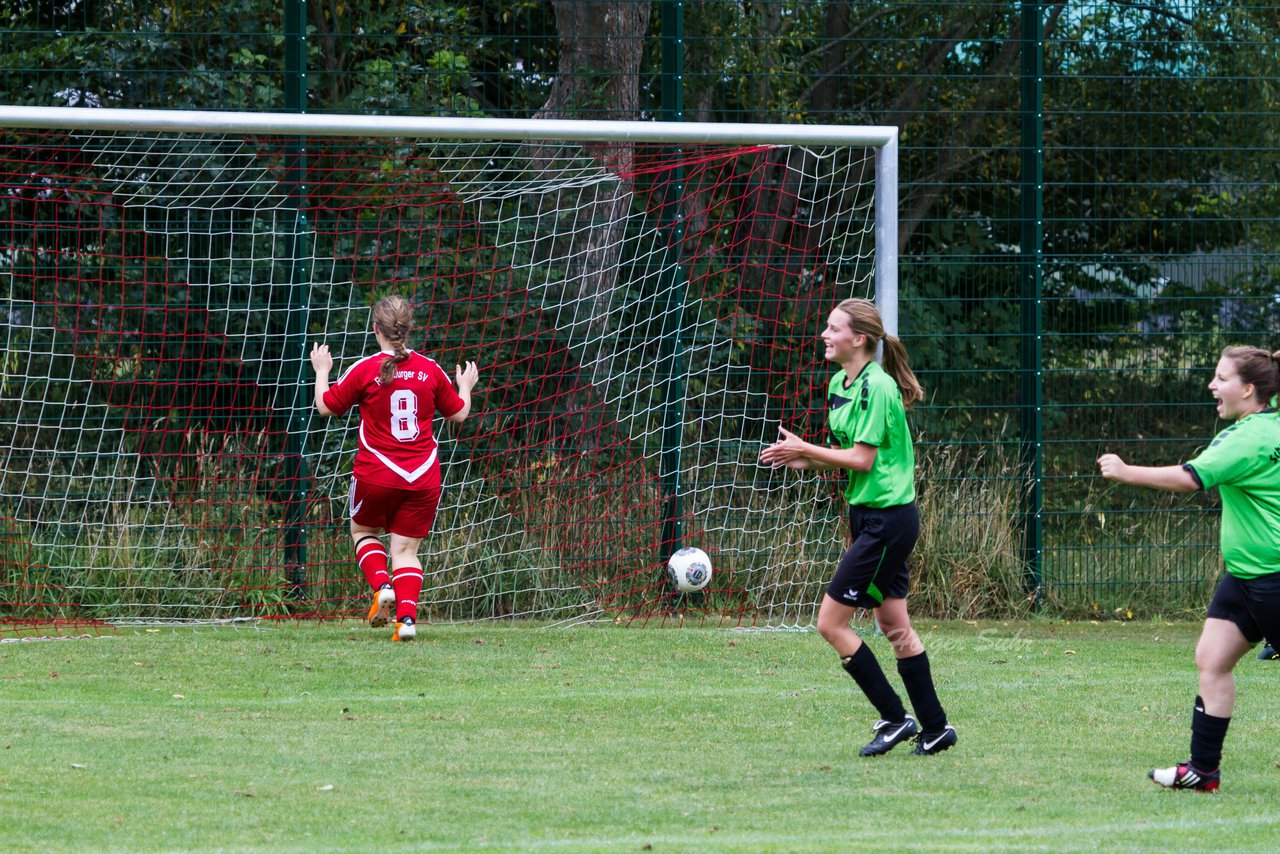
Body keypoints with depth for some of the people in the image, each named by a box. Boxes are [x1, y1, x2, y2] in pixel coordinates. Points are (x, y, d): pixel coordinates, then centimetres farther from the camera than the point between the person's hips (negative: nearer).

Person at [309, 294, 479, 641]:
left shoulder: (364, 370, -8)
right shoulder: (430, 370, 1)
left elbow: (325, 406, 3)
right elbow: (459, 413, 14)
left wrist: (321, 370, 20)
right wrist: (466, 386, 35)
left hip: (376, 475, -2)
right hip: (423, 477, 2)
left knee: (363, 531, 22)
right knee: (406, 548, 6)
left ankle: (382, 585, -2)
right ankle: (407, 616, -12)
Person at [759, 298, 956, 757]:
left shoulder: (876, 387, -18)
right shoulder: (838, 385, 11)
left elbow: (862, 459, -20)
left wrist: (805, 450, -15)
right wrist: (803, 460, 1)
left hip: (888, 519, -10)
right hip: (867, 515, 10)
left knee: (831, 622, -8)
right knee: (893, 625, 12)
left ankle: (895, 718, 0)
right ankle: (935, 727, 18)